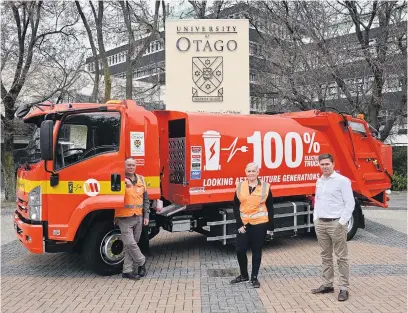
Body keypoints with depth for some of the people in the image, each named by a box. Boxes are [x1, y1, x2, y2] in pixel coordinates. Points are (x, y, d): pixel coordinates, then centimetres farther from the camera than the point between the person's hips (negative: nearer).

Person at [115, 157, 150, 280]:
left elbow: (146, 199, 14)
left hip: (138, 218, 5)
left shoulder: (141, 179, 9)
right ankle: (142, 262, 15)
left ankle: (127, 271, 20)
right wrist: (124, 182, -32)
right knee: (130, 244, -9)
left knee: (132, 244, 10)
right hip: (125, 219, -5)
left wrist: (146, 215, 9)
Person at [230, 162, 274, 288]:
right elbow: (236, 207, 4)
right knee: (240, 250, 2)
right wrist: (239, 224, -3)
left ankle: (254, 278, 23)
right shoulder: (240, 186, 2)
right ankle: (244, 275, 25)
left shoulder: (265, 186, -2)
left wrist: (270, 226, 0)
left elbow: (270, 208, 2)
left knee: (256, 251, 8)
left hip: (260, 224, -2)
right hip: (244, 224, 2)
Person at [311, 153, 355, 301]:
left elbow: (350, 203, -11)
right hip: (320, 223, 7)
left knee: (341, 257, 1)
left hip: (336, 223, -7)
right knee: (325, 256, 13)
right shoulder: (319, 181, 12)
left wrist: (341, 222, -14)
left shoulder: (342, 180, -9)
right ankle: (327, 285, 23)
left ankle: (344, 288, 9)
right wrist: (315, 218, 12)